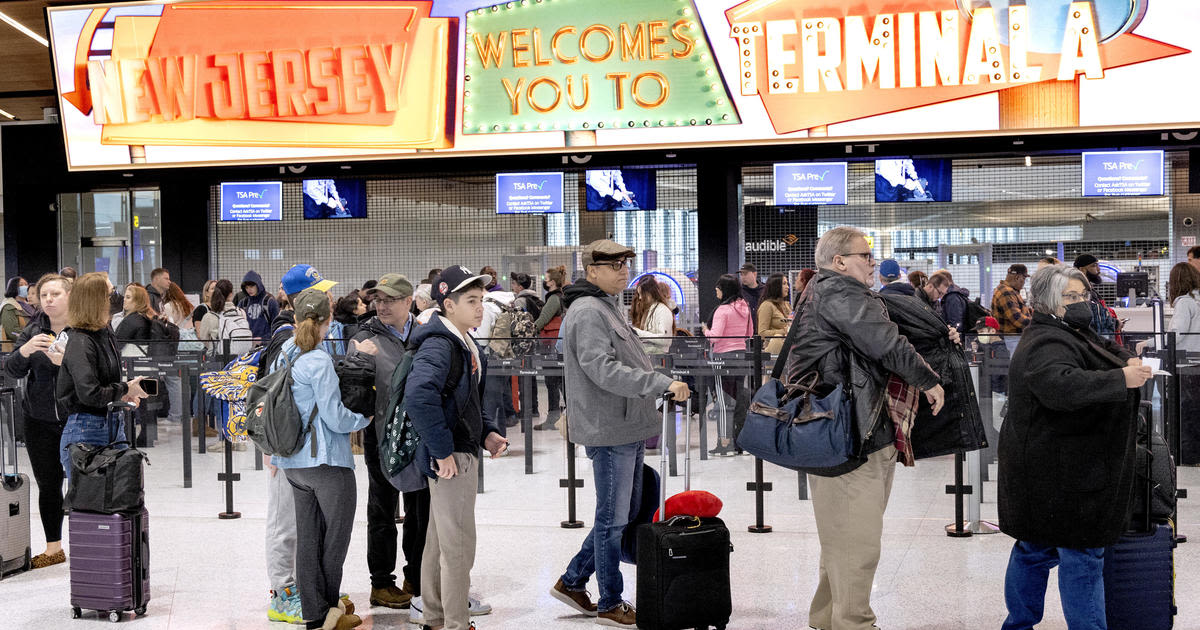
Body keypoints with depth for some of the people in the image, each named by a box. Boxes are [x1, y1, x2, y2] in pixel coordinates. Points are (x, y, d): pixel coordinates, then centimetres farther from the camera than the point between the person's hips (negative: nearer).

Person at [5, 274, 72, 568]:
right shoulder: (33, 330, 7)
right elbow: (11, 370, 1)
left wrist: (67, 361, -28)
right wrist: (25, 350, -18)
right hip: (40, 420, 4)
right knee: (47, 485, 11)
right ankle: (53, 549, 24)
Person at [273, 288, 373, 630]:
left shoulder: (282, 355, 6)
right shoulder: (319, 361, -18)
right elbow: (335, 418, -18)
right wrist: (367, 416, -1)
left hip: (293, 461, 8)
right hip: (327, 460, -8)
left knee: (308, 536, 12)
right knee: (337, 535, 7)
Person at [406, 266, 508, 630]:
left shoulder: (467, 344, 12)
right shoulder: (438, 344, -20)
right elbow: (418, 396, -35)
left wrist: (487, 433, 9)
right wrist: (443, 450, -29)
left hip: (464, 452, 10)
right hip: (451, 459, -10)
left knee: (439, 540, 20)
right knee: (458, 546, -2)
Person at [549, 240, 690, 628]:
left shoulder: (609, 306, 19)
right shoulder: (588, 312, -14)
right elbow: (604, 370, -25)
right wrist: (662, 384, -28)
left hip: (628, 429, 10)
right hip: (610, 430, -10)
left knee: (623, 515, 17)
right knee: (613, 519, 0)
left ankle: (573, 581, 28)